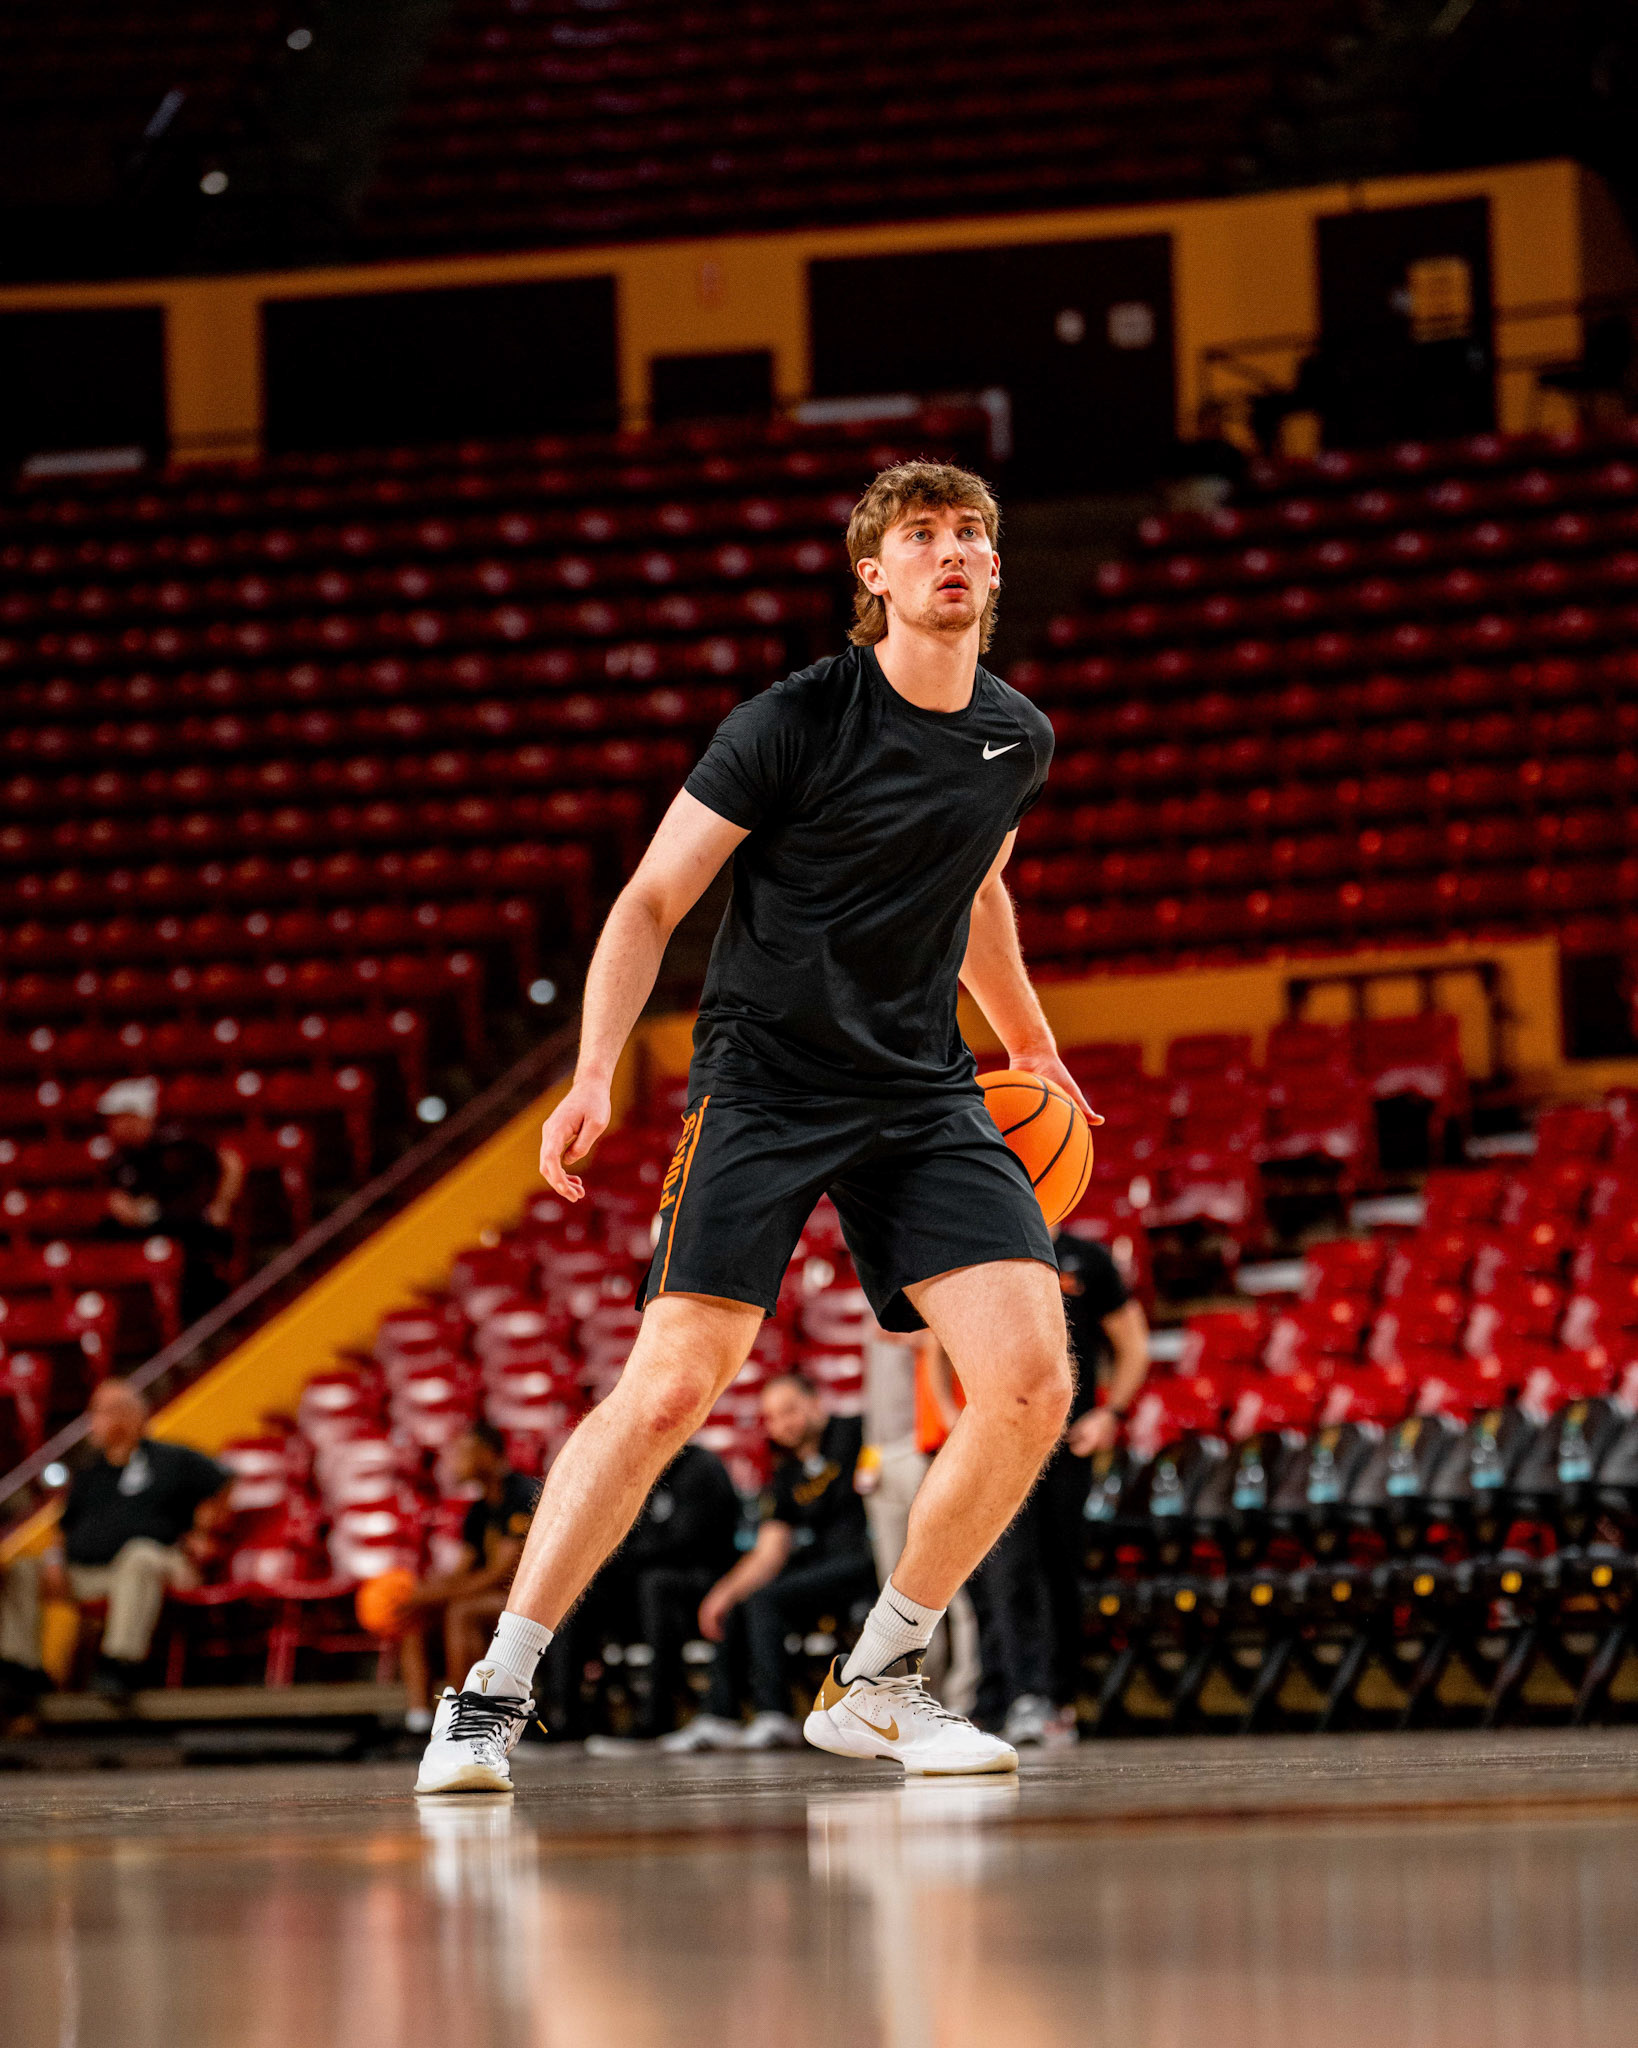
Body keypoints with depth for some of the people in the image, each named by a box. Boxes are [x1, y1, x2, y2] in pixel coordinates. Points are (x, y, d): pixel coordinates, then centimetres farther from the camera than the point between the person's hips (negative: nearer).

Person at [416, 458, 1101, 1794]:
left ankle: (877, 1683, 4)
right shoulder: (799, 721, -10)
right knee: (670, 1389, -16)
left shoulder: (1017, 741, 7)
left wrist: (1033, 1044, 36)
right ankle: (493, 1697, -4)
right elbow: (652, 901, -8)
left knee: (1032, 1381, -12)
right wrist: (597, 1073, -19)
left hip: (924, 1089, 5)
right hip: (763, 1079, -5)